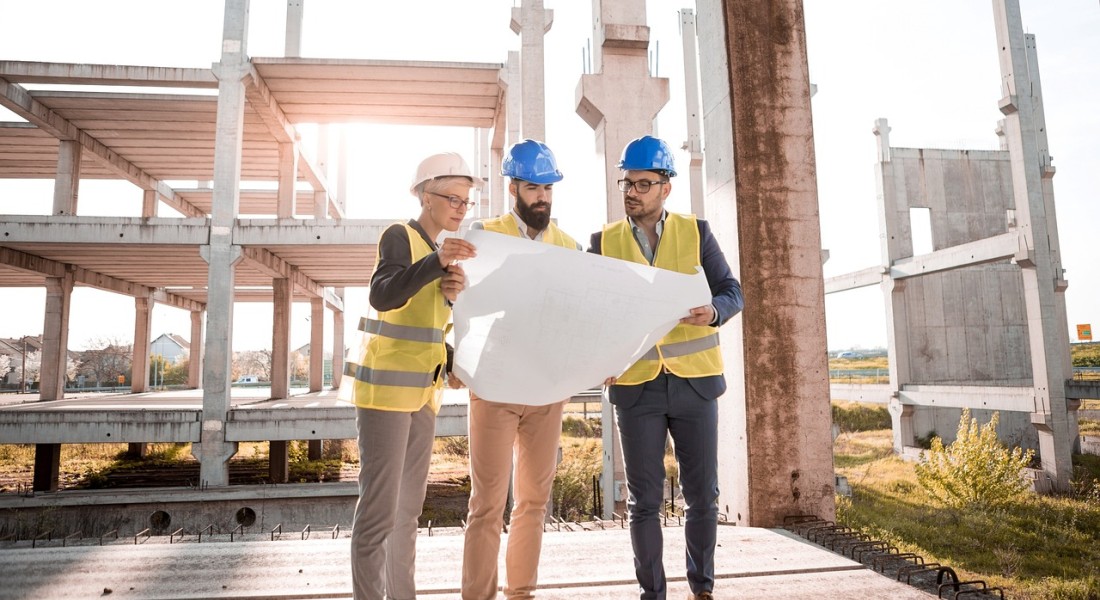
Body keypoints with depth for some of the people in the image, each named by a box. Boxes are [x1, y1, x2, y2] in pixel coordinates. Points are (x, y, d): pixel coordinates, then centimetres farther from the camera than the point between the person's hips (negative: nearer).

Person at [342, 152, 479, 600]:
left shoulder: (439, 249, 16)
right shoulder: (400, 236, -8)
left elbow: (442, 321, 12)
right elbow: (382, 296, -25)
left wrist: (454, 292, -9)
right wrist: (436, 262, -39)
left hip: (422, 390, 8)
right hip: (385, 386, -8)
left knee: (409, 505, 11)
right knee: (379, 505, -8)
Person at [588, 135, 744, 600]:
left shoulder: (696, 232, 3)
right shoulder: (604, 241, 5)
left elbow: (732, 291, 1)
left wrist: (713, 313, -21)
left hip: (694, 381, 0)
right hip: (635, 386, 0)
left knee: (702, 495, 8)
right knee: (644, 499, 6)